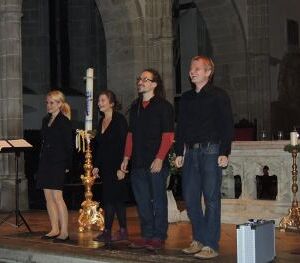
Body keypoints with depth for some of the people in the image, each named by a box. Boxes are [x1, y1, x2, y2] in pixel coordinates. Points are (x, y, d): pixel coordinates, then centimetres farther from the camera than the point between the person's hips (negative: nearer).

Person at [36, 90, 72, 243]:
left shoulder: (64, 122, -7)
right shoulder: (46, 120, 15)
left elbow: (68, 145, -9)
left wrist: (67, 165, -11)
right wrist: (41, 161, 13)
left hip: (58, 163, -8)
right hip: (45, 162, 8)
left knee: (57, 197, -10)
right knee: (48, 197, 9)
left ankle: (64, 232, -4)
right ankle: (55, 230, 17)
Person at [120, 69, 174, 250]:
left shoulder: (164, 106, -4)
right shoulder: (135, 107, 16)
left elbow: (168, 135, -9)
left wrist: (160, 158, -18)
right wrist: (127, 157, 12)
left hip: (157, 163, -6)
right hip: (138, 162, 7)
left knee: (158, 200, 0)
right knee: (142, 201, 10)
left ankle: (159, 237, 8)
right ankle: (146, 235, 19)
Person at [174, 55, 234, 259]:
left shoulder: (219, 96, -2)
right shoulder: (186, 98, 16)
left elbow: (227, 126, -6)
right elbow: (180, 127, 18)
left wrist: (224, 153, -13)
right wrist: (179, 153, 12)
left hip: (211, 151, -6)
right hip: (191, 152, 6)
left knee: (211, 199, -3)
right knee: (190, 198, 7)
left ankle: (211, 245, 2)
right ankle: (199, 240, 19)